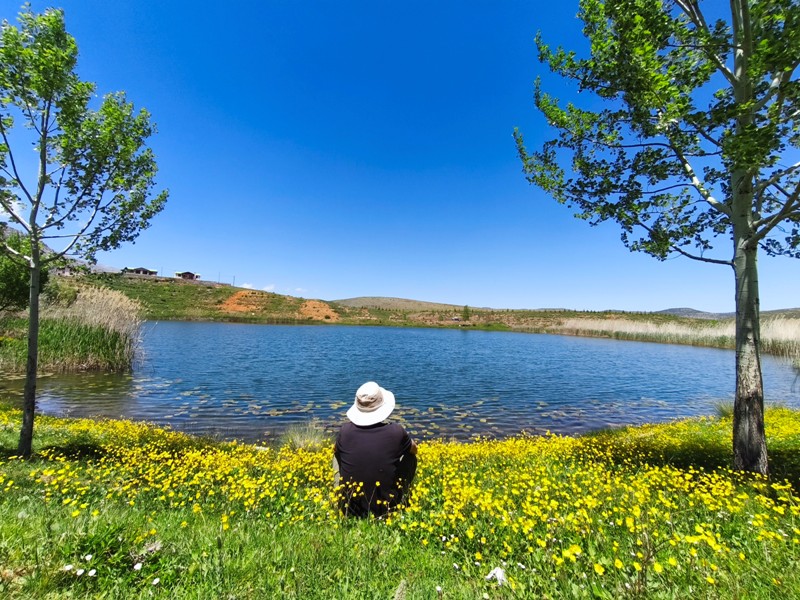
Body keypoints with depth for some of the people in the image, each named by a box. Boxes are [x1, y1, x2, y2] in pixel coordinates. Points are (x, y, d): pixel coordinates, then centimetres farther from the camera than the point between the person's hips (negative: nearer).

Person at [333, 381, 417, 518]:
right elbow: (414, 449, 6)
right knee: (410, 455, 17)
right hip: (386, 510, -1)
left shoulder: (346, 430, -15)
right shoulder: (396, 432, -18)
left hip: (350, 510, 2)